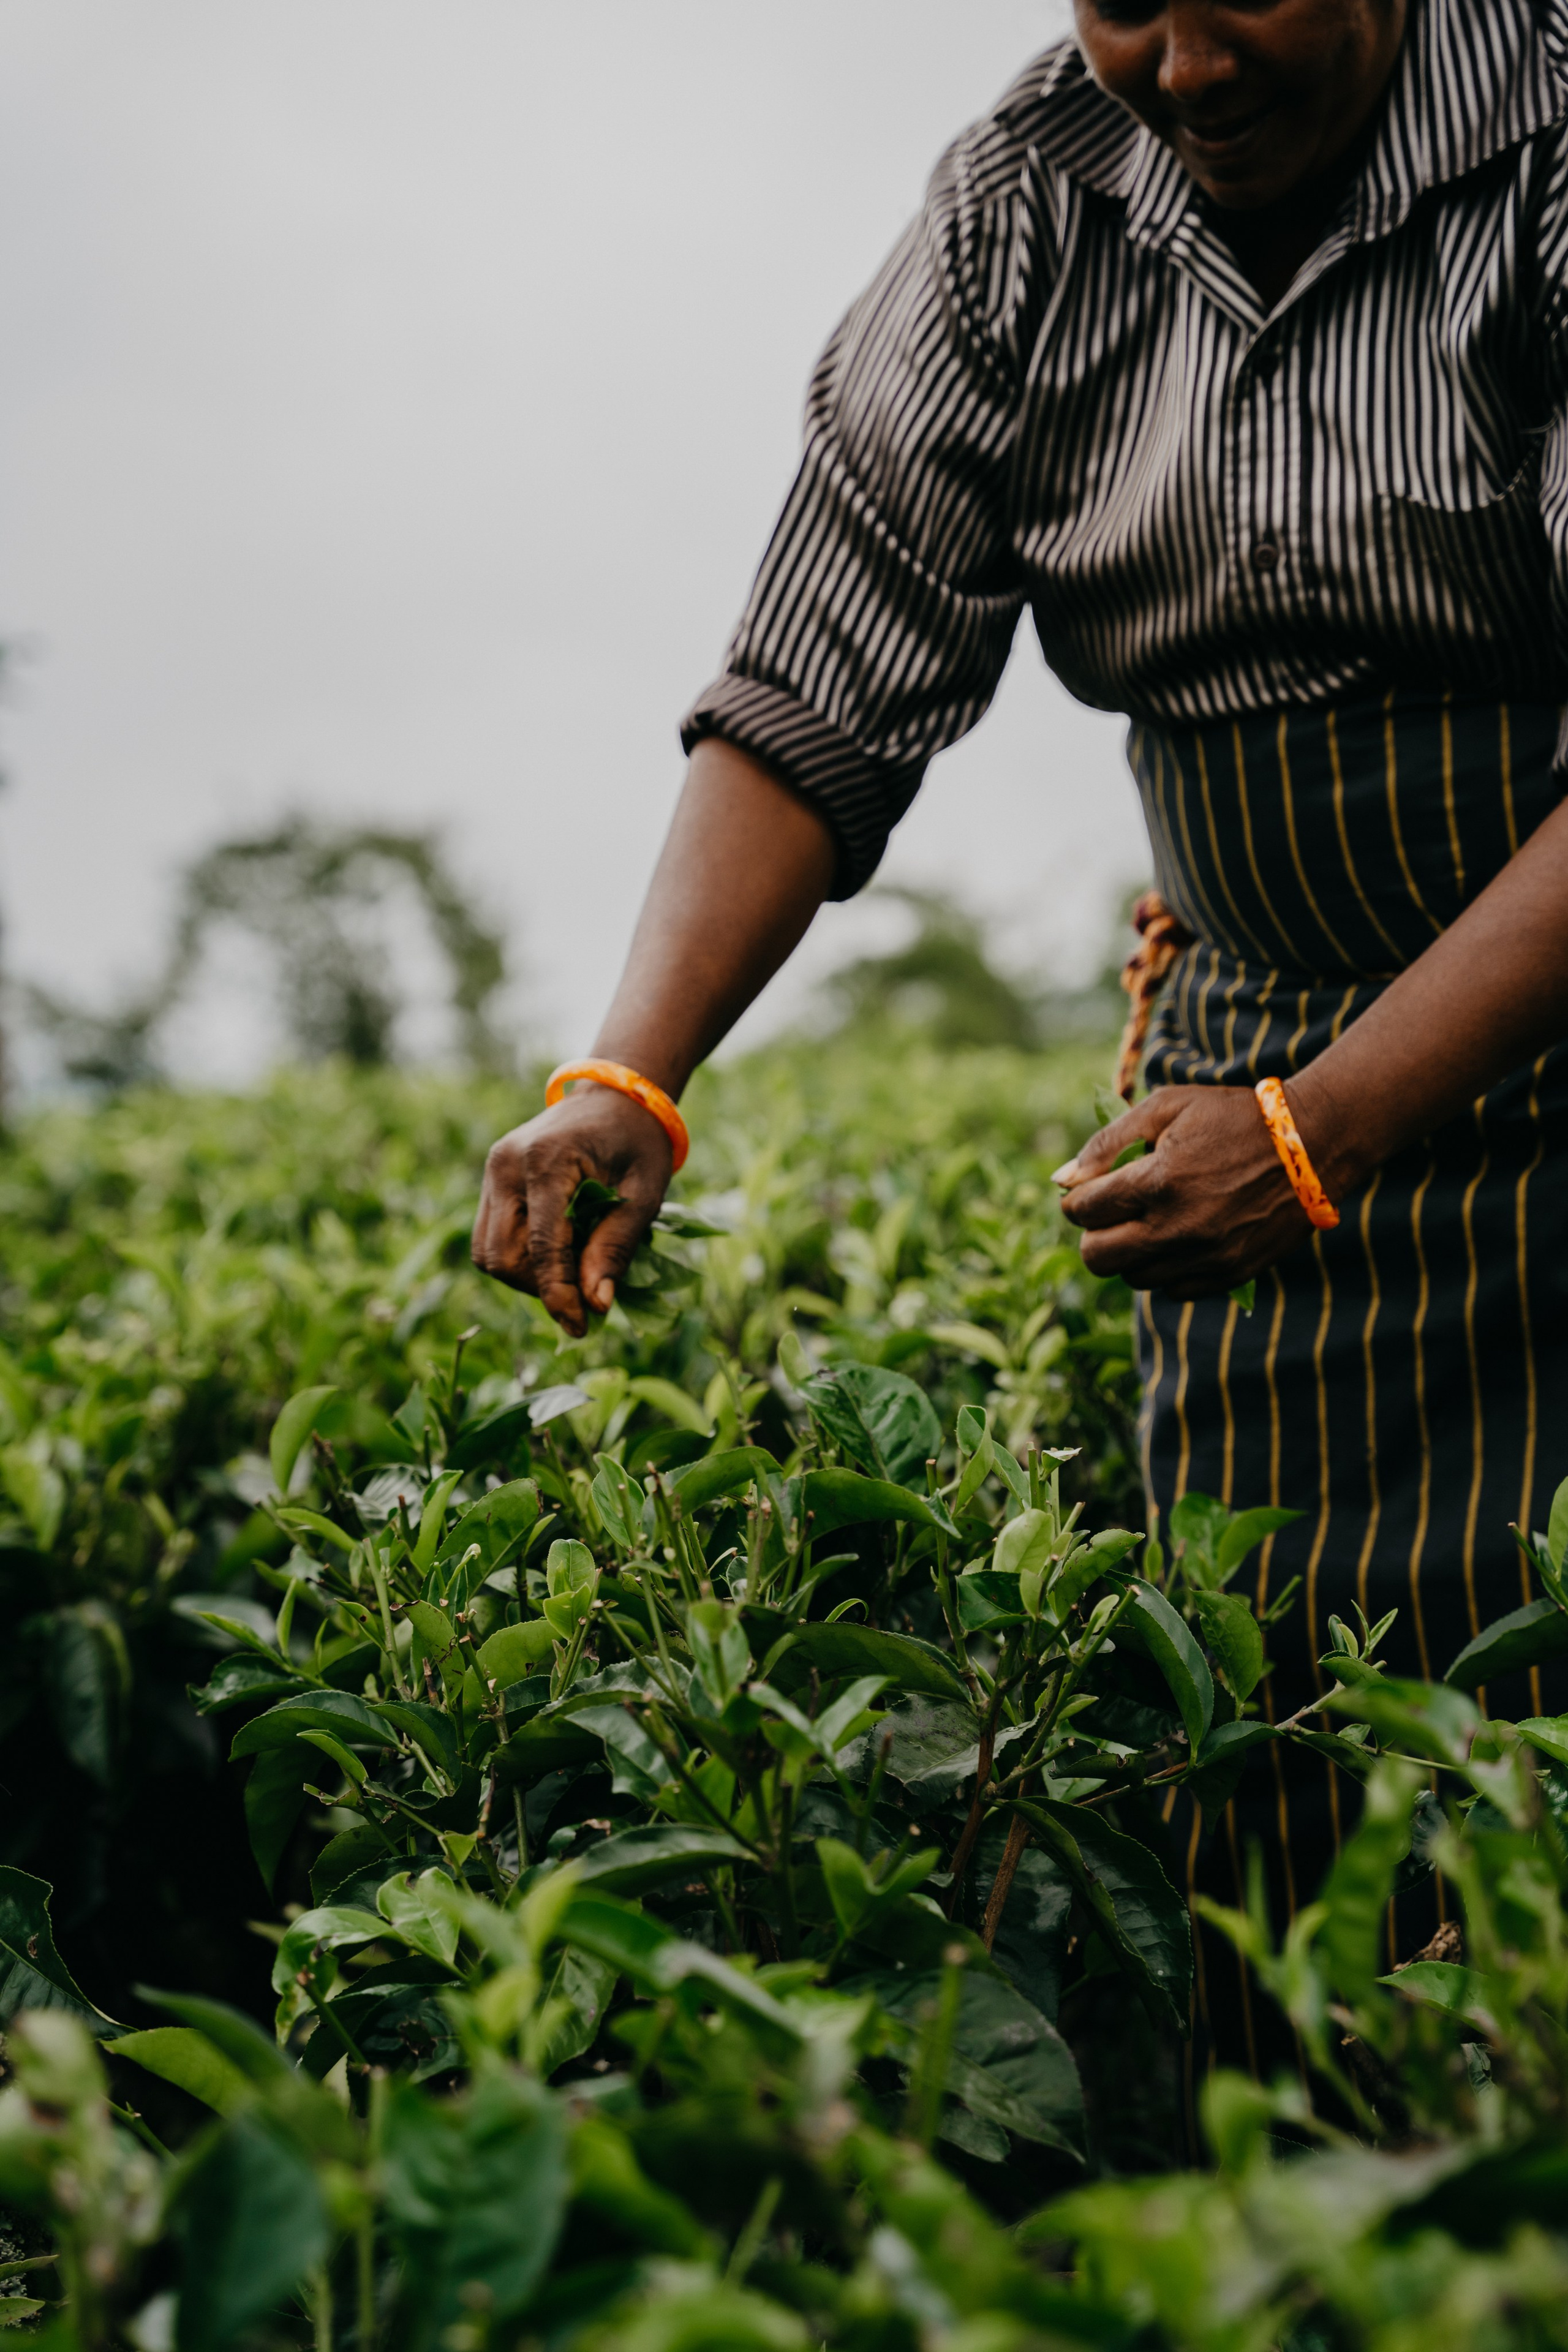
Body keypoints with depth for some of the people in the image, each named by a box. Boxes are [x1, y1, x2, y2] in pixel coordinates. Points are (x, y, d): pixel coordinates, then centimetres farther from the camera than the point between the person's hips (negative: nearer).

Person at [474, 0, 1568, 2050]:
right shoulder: (1026, 210, -1)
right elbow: (813, 698, -3)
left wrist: (1320, 1132, -26)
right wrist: (626, 1082, -16)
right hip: (1279, 1108, 4)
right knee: (1280, 1731, 5)